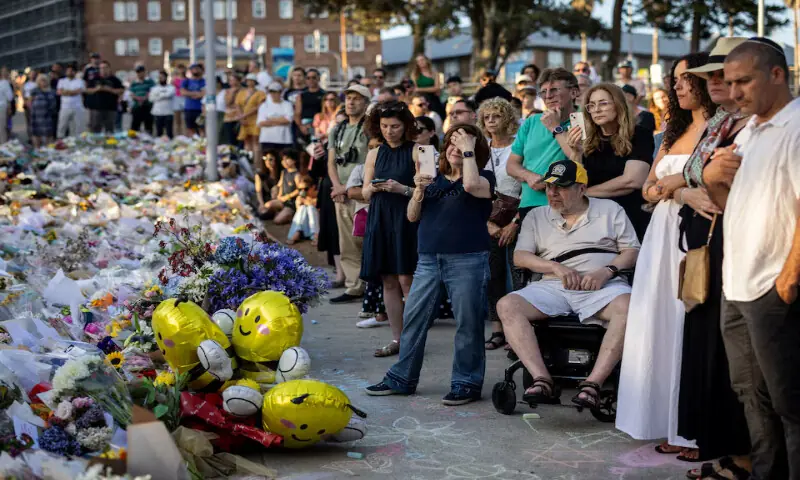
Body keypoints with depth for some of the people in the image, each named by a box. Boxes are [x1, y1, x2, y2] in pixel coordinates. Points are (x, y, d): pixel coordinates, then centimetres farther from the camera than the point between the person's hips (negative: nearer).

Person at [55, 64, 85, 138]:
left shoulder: (80, 81, 7)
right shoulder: (62, 81, 13)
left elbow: (79, 91, -9)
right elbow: (59, 92, -2)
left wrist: (66, 91, -4)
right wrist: (73, 92, -7)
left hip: (77, 108, -1)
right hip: (65, 107, 1)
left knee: (78, 126, -1)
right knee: (62, 126, 1)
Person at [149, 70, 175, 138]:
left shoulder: (171, 88, 6)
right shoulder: (154, 88, 15)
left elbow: (168, 94, -15)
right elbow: (151, 99, 1)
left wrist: (158, 95, -2)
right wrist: (163, 96, -5)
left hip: (168, 113, -2)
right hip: (157, 113, 2)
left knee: (169, 132, -3)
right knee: (159, 132, 3)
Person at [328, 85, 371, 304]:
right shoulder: (338, 129, 18)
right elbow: (331, 162, 16)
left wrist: (349, 187, -11)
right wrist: (337, 186, -2)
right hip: (341, 194, 7)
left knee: (365, 242, -9)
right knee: (347, 246, 7)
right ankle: (354, 287, 12)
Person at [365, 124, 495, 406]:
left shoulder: (484, 178, 3)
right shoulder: (435, 179, 17)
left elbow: (471, 185, -23)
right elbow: (413, 216, 12)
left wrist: (469, 150, -11)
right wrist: (419, 190, -6)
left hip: (467, 260, -5)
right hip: (429, 259, 5)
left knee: (467, 324, -2)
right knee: (413, 318, 6)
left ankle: (466, 383, 9)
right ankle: (402, 379, 16)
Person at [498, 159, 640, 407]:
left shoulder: (610, 210, 15)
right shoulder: (536, 217, 20)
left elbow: (632, 251, 9)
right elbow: (520, 256, 9)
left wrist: (607, 271, -11)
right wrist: (556, 267, -8)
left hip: (602, 286, -2)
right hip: (553, 286, 2)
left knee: (628, 306, -37)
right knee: (507, 305, -25)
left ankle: (593, 384, -37)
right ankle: (543, 382, -33)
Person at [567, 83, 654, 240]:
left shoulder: (639, 135, -4)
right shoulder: (588, 141, 7)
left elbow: (633, 180, -17)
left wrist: (587, 191, -9)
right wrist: (577, 153, -13)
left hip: (632, 219, -4)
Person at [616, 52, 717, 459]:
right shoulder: (676, 132, 20)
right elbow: (649, 190, 19)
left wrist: (671, 184, -9)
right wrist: (671, 187, -1)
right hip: (663, 234, 8)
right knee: (664, 326, 7)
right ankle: (674, 425, 14)